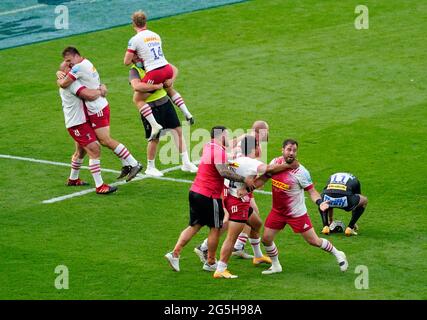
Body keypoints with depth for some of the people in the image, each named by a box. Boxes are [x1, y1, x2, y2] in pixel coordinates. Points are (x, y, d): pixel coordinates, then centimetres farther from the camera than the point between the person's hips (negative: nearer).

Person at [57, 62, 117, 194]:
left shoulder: (65, 84, 16)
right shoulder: (72, 83, -17)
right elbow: (90, 95, -30)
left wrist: (100, 88, 1)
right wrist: (100, 91, -10)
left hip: (80, 122, 11)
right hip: (77, 124, -11)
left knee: (81, 151, 27)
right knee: (94, 150, -16)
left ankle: (73, 179, 44)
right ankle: (100, 186, -20)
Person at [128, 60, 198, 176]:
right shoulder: (134, 71, -15)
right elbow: (136, 86, -35)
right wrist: (156, 86, -31)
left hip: (165, 102, 6)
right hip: (150, 108, -6)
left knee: (178, 131, 8)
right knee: (154, 138, 3)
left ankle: (186, 163, 20)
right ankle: (150, 168, 23)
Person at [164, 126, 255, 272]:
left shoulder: (208, 146, 11)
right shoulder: (219, 151, -17)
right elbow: (223, 172, -30)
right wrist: (244, 179, -28)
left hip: (195, 192, 8)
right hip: (209, 196, -8)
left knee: (194, 226, 15)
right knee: (215, 228, 7)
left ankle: (174, 254, 4)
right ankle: (210, 263, 15)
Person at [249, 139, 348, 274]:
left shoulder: (301, 172, -20)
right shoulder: (275, 163, -7)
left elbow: (312, 191, -15)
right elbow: (262, 179, 6)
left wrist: (319, 202, -35)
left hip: (297, 213, -5)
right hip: (277, 211, 5)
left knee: (314, 241, 1)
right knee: (266, 238, 2)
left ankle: (338, 254, 25)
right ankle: (275, 266, 26)